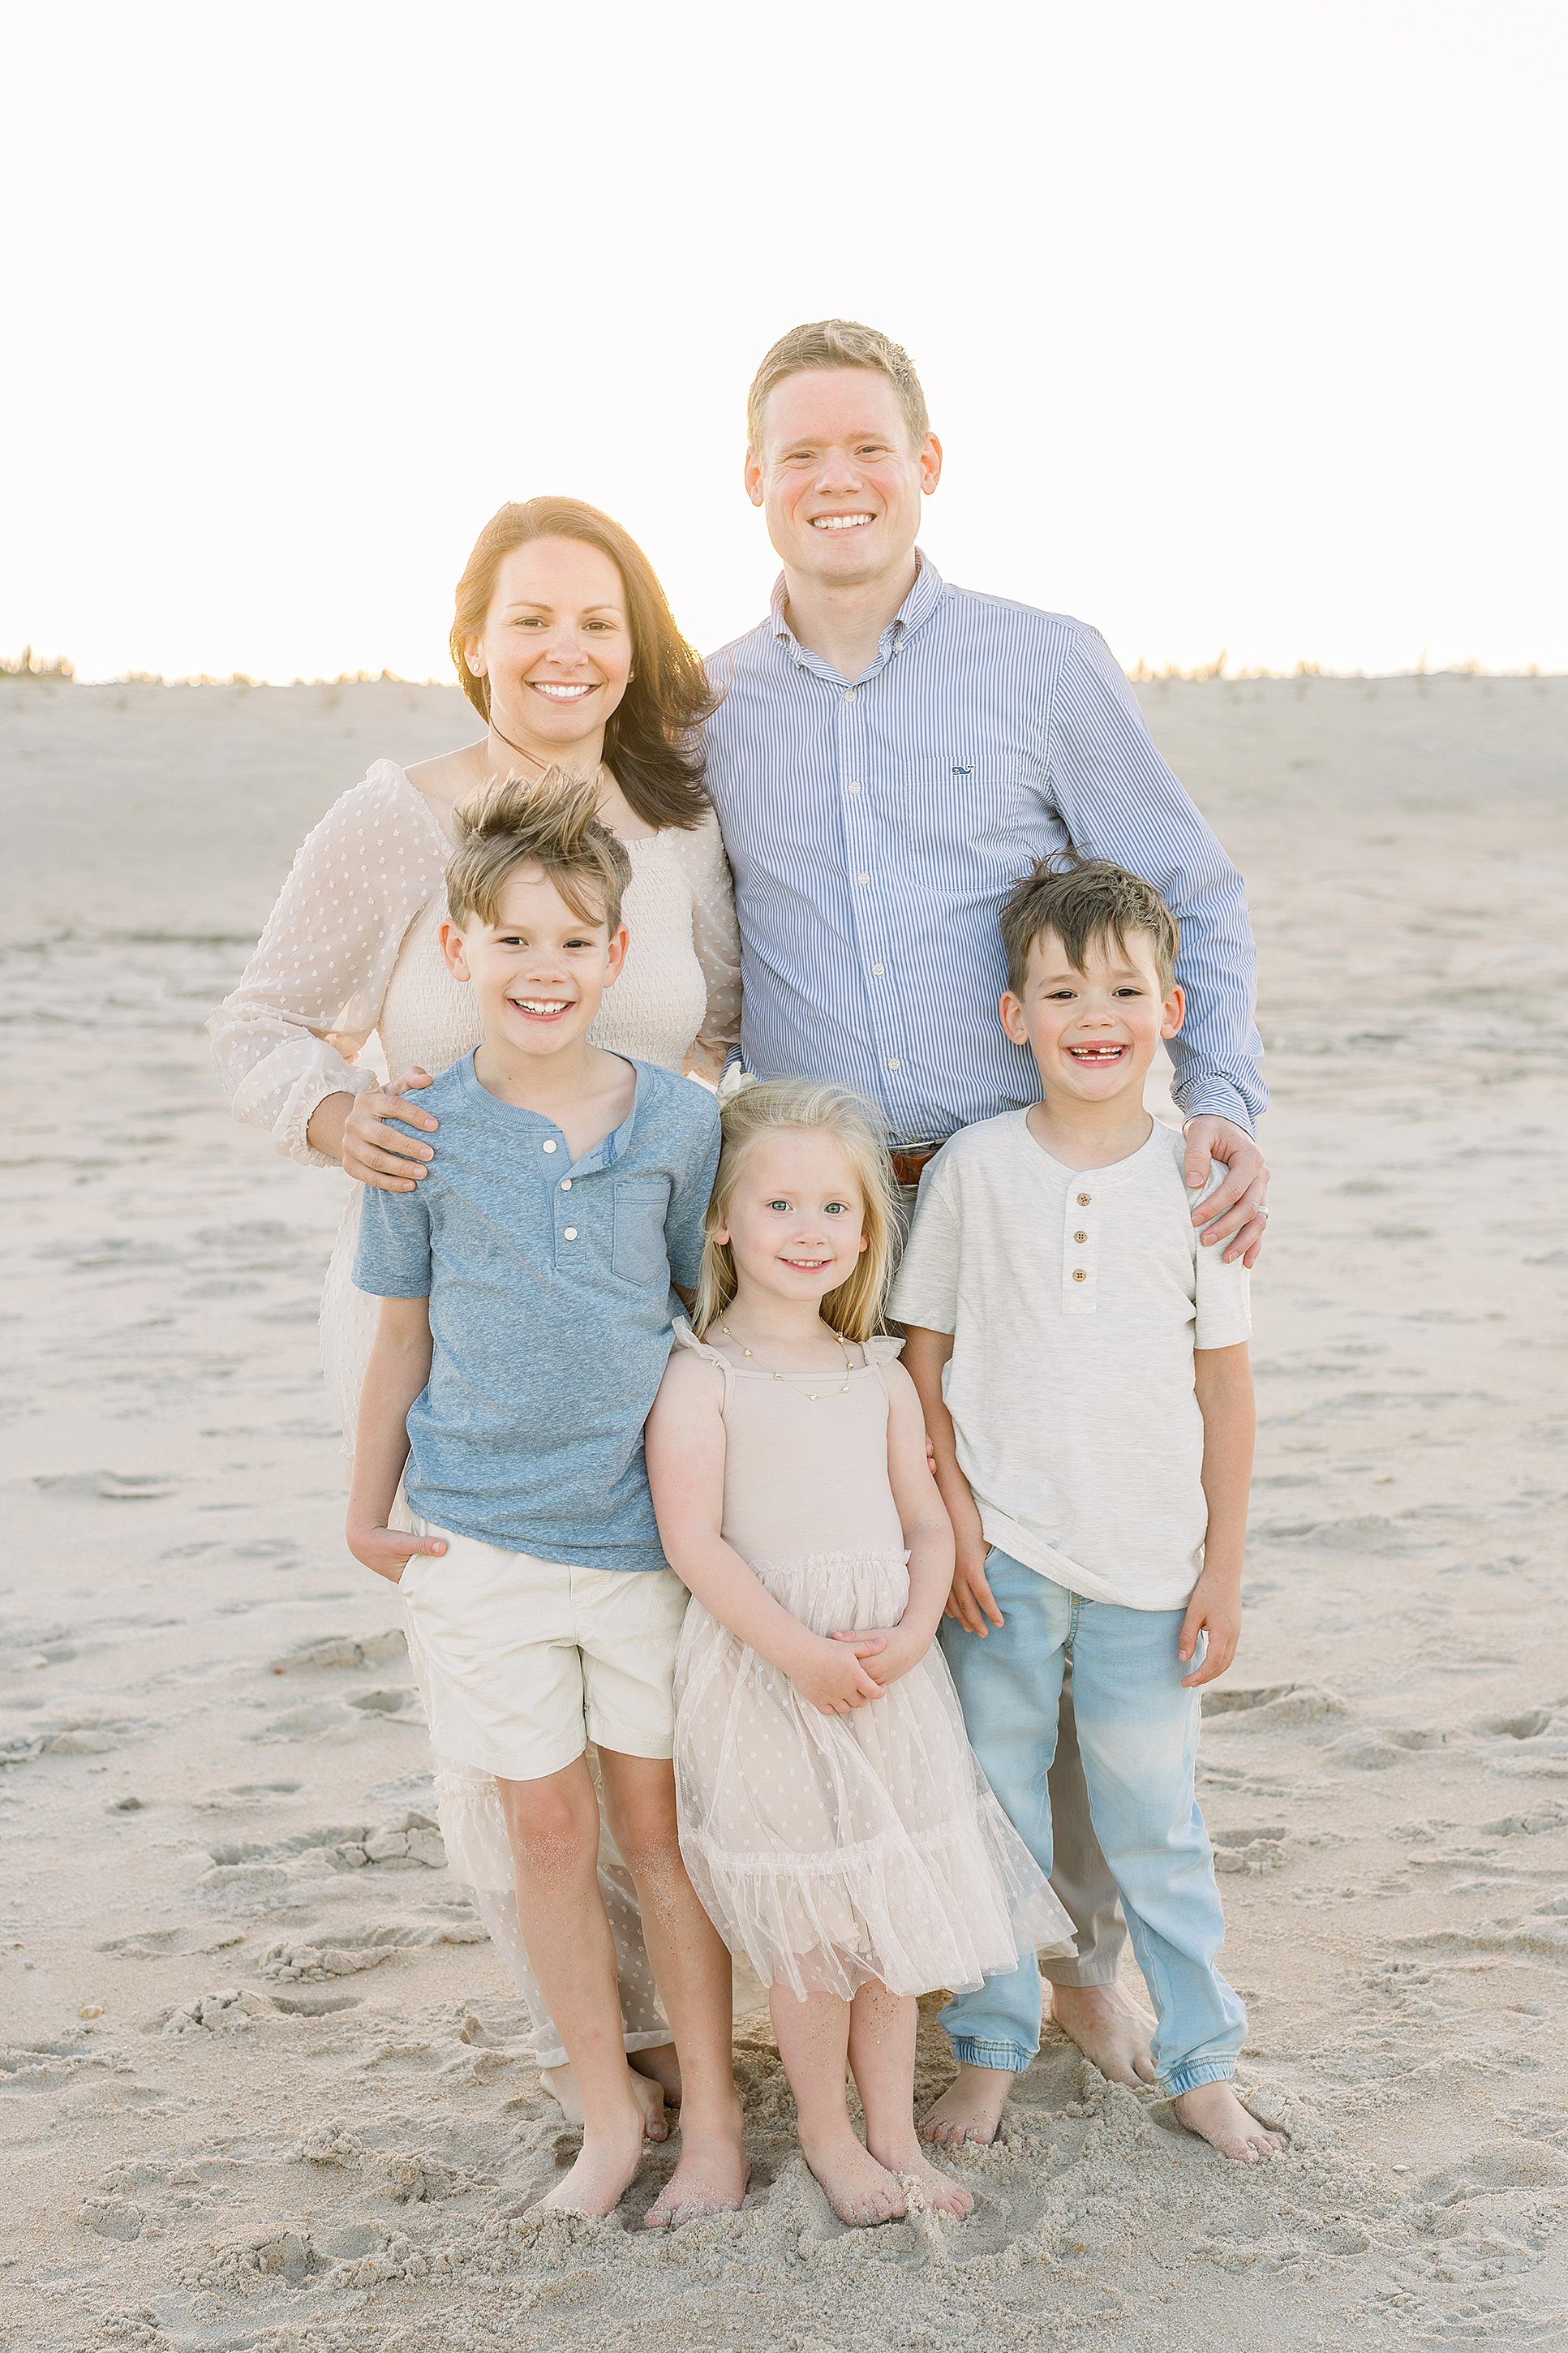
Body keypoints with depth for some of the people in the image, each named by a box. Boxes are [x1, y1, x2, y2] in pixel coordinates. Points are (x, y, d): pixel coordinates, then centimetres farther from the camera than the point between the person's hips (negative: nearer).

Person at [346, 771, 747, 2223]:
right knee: (547, 1829, 9)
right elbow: (403, 1334, 5)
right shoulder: (424, 1135, -3)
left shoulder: (679, 1125, -3)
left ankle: (713, 2114, 25)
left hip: (649, 1528, 0)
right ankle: (608, 2116, 25)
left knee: (659, 1821, 9)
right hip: (481, 1540, 0)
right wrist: (368, 1514, 8)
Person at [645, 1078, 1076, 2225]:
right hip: (764, 1678, -4)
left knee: (895, 1918, 12)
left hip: (890, 1675, 5)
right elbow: (695, 1542, -14)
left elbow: (929, 1523, 7)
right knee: (811, 1928, 5)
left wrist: (909, 1635, -11)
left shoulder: (881, 1376, 8)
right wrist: (801, 1651, -19)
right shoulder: (702, 1378, -8)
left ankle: (896, 2135, 28)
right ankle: (828, 2133, 26)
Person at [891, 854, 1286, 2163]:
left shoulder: (1192, 1180, -2)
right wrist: (949, 1517, -5)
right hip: (999, 1555, 0)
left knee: (1157, 1819, 10)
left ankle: (1202, 2065, 27)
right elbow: (924, 1352, 2)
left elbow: (1226, 1387, 1)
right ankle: (991, 2052, 27)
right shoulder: (974, 1168, -3)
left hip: (1149, 1561, 0)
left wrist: (1224, 1567, 0)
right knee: (994, 1804, 10)